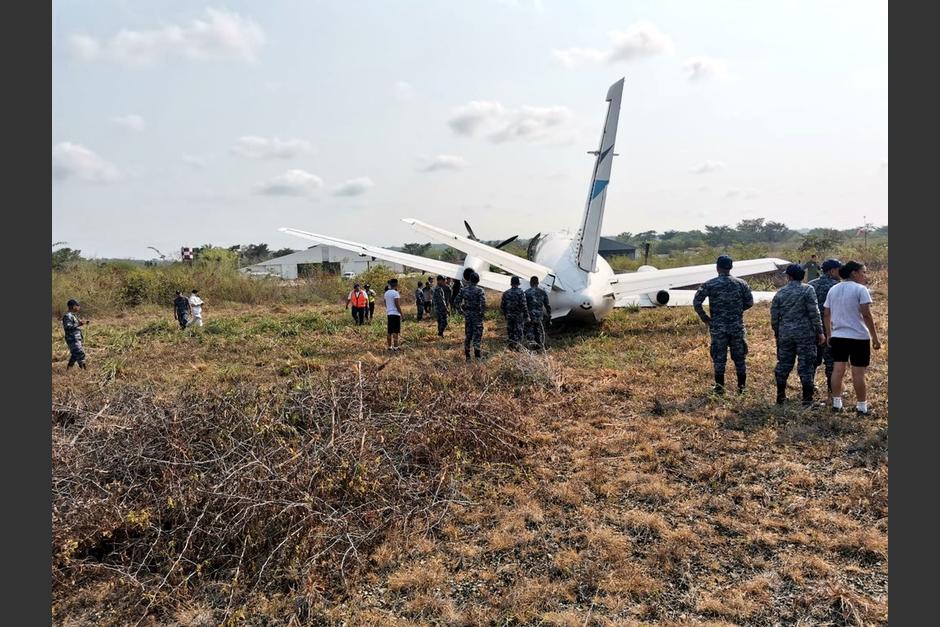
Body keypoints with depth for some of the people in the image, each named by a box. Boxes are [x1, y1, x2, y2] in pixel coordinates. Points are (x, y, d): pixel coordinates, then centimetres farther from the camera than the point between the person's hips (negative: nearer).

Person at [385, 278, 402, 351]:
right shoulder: (395, 293, -13)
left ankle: (389, 346, 13)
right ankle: (395, 346, -7)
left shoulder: (386, 293, 12)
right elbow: (397, 305, -17)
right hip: (395, 313, -8)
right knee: (396, 331, -5)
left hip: (389, 313, 8)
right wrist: (401, 313, -11)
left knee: (390, 331, 10)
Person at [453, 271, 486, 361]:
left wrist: (461, 309, 11)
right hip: (477, 315, -4)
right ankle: (477, 353, 2)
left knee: (467, 334, 13)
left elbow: (456, 301, 2)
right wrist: (483, 312, -10)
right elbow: (483, 302, -23)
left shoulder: (463, 289, 1)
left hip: (467, 314, 4)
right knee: (477, 334, 4)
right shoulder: (479, 290, -13)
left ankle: (467, 354, 18)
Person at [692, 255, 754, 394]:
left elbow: (696, 302, -11)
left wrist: (705, 318, 0)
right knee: (740, 357, 11)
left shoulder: (709, 284, -7)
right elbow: (750, 302, 4)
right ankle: (742, 387, 18)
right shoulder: (741, 283, 0)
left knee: (719, 358, 6)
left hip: (718, 327, -2)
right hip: (737, 326, 2)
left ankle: (719, 388, 10)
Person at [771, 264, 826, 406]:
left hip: (785, 334, 3)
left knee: (784, 363, 12)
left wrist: (776, 333, 18)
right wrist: (820, 332, -3)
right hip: (805, 334, -3)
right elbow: (814, 313, -9)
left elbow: (774, 316, 6)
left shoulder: (780, 292, 3)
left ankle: (780, 396, 20)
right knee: (806, 365, 3)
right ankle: (807, 399, 6)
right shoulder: (807, 290, -6)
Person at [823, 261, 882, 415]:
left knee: (838, 369, 9)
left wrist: (829, 335, 17)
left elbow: (826, 315, 10)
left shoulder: (833, 289, 8)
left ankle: (836, 403, 15)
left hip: (838, 336, 5)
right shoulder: (860, 289, -10)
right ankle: (862, 406, 12)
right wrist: (875, 338, -9)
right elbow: (866, 315, -15)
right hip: (859, 337, -5)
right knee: (858, 372, 2)